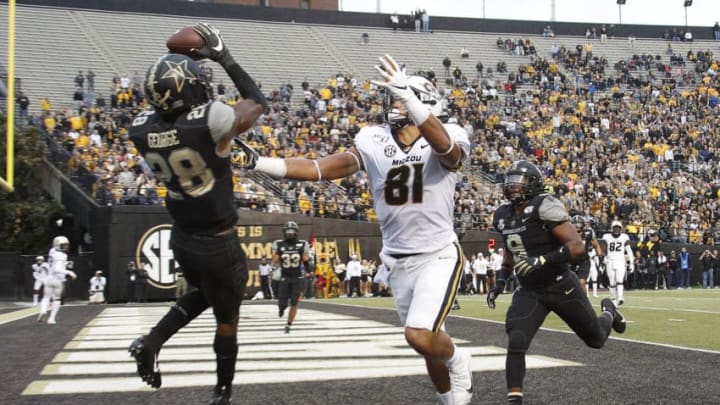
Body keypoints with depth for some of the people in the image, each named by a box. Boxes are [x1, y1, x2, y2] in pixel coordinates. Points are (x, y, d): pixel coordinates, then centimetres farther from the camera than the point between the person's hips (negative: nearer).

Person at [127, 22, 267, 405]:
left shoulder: (141, 128, -11)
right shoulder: (209, 121, -27)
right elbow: (258, 103, -8)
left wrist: (179, 61, 7)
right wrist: (224, 58, -4)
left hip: (181, 238, 6)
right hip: (218, 243, -6)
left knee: (202, 294, 31)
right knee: (226, 319, 15)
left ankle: (151, 341, 12)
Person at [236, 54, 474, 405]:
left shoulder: (446, 142, -13)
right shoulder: (373, 142, -2)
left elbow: (444, 146, -38)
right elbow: (321, 169, -10)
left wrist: (408, 96, -51)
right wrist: (260, 164, -21)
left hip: (438, 256, -4)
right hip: (398, 261, 5)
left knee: (419, 336, -20)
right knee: (429, 341, 14)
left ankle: (458, 360, 14)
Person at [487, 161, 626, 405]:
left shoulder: (544, 207, -21)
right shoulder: (503, 216, 1)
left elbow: (578, 247, -26)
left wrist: (542, 260, -35)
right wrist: (500, 281, 11)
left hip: (561, 287, -4)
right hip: (529, 292, 4)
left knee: (596, 340, 18)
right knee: (516, 343, -20)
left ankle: (608, 312, 52)